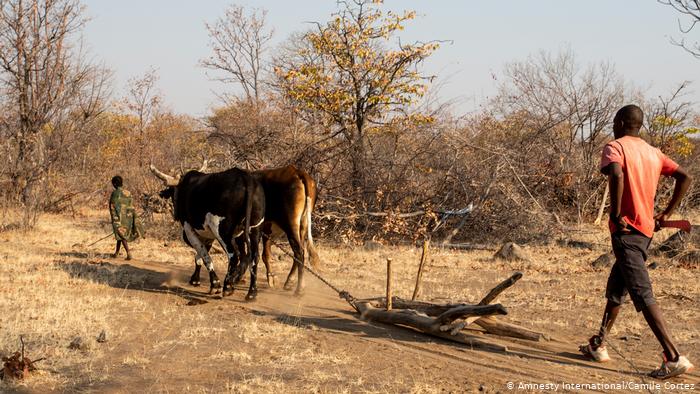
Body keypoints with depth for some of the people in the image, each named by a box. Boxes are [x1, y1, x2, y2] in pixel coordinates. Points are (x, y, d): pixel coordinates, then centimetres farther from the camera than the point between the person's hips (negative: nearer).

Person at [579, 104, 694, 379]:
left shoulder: (615, 147, -7)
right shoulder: (653, 152, 15)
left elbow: (617, 174, -28)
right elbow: (684, 177, 11)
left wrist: (615, 215, -20)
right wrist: (666, 214, 12)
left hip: (626, 230, -8)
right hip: (647, 229, 8)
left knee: (642, 294, -11)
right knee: (615, 288, 20)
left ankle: (674, 358, -16)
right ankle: (599, 345, 29)